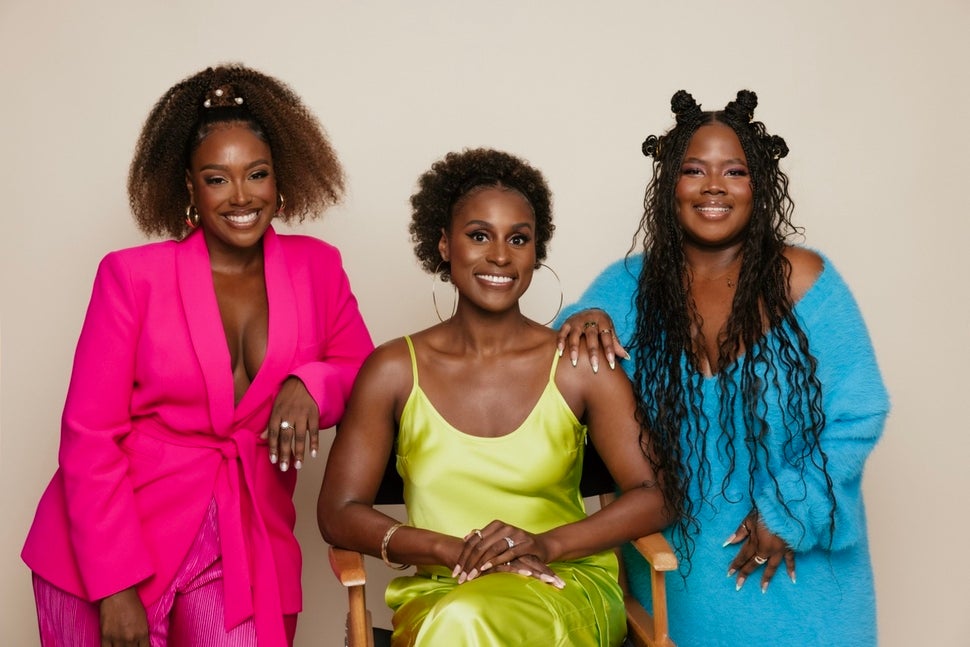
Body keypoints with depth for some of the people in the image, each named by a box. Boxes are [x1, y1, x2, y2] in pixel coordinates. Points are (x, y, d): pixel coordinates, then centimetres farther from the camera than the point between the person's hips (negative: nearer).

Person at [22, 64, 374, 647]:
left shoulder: (317, 268, 3)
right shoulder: (132, 276, -5)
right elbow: (90, 435, -7)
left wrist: (308, 386, -14)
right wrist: (115, 585, -13)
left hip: (245, 547, 2)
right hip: (107, 546, -1)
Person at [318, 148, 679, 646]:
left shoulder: (580, 366, 0)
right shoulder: (393, 371, 1)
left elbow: (655, 496, -2)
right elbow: (338, 513, 0)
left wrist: (546, 544, -18)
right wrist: (454, 550, -15)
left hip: (567, 586, -1)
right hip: (438, 593, 1)